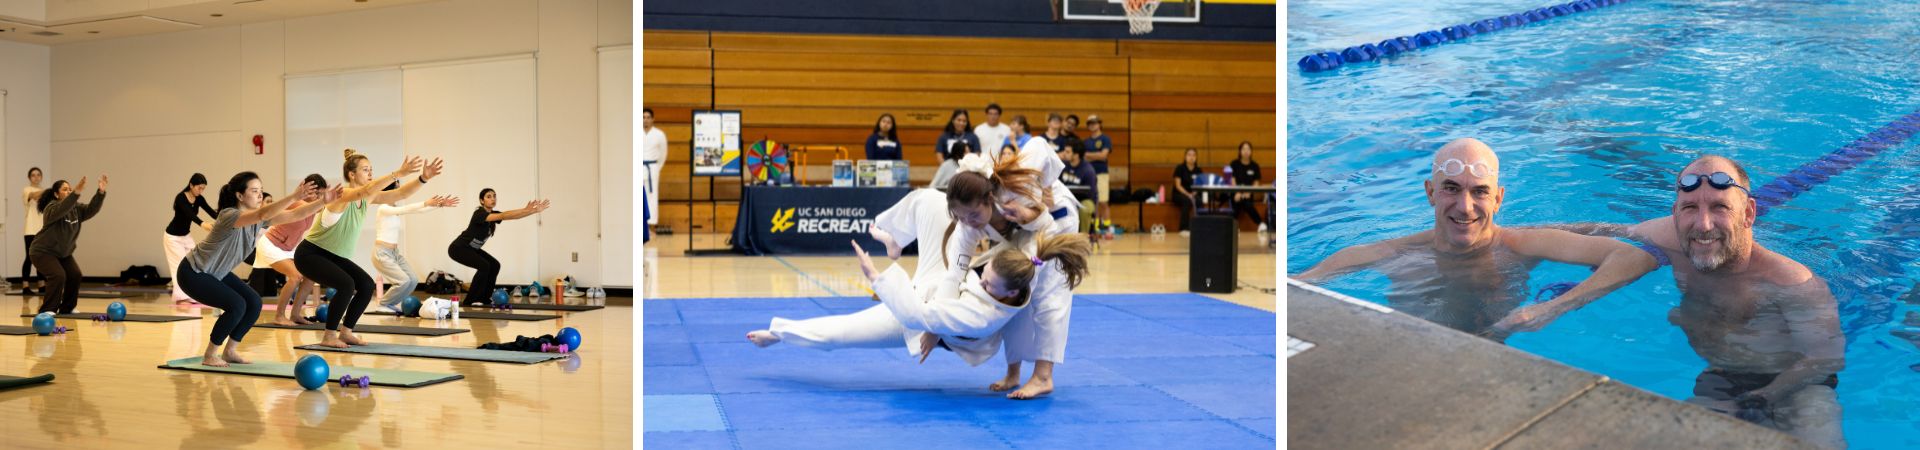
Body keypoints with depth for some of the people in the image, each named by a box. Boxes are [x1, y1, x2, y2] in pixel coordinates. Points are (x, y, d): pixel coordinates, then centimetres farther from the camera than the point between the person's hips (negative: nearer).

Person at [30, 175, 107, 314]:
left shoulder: (76, 208, -2)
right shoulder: (52, 208, -23)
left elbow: (92, 209, -16)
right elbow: (62, 209, -45)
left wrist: (101, 192, -33)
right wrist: (77, 192, -59)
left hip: (63, 253, 7)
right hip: (42, 252, -7)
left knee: (75, 275, -6)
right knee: (58, 276, -26)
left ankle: (67, 308, 10)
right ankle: (47, 310, -15)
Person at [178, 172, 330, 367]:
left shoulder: (258, 218, -6)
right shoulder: (229, 216, -30)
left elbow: (296, 214, -12)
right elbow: (263, 214, -49)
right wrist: (294, 196, -58)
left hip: (216, 272, 9)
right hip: (192, 273, -9)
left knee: (253, 303, -5)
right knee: (236, 306, -22)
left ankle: (230, 351, 10)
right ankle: (210, 356, -4)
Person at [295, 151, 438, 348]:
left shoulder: (367, 198, -2)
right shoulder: (342, 194, -25)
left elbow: (400, 194, -11)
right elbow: (366, 190, -47)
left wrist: (423, 178, -28)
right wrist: (398, 173, -57)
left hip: (333, 256, 8)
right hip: (310, 254, -8)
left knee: (367, 285, -5)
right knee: (345, 285, -27)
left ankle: (345, 332, 8)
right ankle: (329, 336, -12)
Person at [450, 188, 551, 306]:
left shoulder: (493, 214, 0)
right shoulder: (479, 213, -26)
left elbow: (513, 216, -12)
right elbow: (503, 216, -41)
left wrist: (534, 210, -27)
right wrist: (526, 210, -50)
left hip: (471, 249, 9)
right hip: (458, 248, -9)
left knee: (494, 265, 0)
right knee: (484, 266, -24)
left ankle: (483, 299, 8)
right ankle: (469, 301, -15)